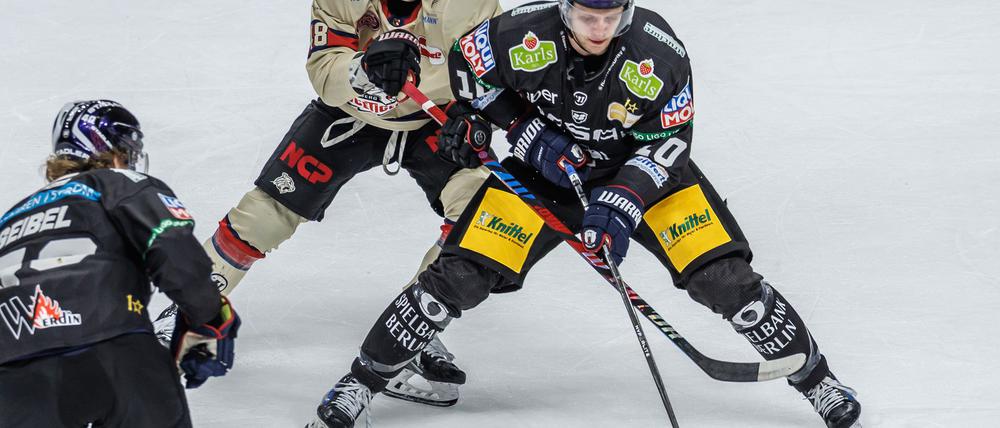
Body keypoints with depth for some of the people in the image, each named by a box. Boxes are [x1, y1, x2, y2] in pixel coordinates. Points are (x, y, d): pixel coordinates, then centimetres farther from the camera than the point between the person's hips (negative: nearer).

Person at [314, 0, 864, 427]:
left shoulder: (659, 55, -28)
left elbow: (669, 141, -16)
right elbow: (467, 64, -7)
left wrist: (623, 203, -30)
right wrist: (528, 132, -16)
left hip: (641, 171, 0)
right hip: (544, 169, 1)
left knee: (724, 278, -12)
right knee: (460, 275, -11)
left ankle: (817, 381, 7)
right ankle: (361, 382, 4)